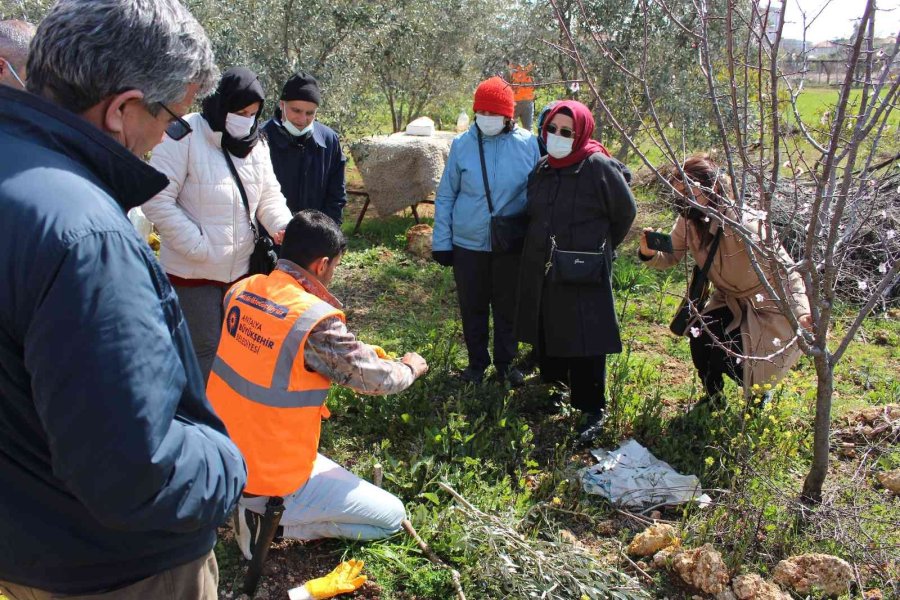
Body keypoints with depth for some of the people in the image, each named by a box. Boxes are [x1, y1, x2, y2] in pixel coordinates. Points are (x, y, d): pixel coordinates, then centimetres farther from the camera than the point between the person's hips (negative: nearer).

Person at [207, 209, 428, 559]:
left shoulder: (243, 290, -4)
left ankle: (246, 501, 14)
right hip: (275, 480, -8)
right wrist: (409, 368, 8)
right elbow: (376, 379, -14)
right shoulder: (315, 320, -25)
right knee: (391, 517, 5)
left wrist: (355, 350, 12)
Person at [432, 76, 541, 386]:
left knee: (508, 307, 13)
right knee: (473, 307, 12)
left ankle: (506, 363, 31)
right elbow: (445, 196, 0)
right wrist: (441, 241, -2)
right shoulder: (462, 144, -5)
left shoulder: (527, 144, -6)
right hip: (467, 244, 0)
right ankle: (477, 362, 31)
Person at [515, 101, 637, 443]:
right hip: (542, 271, 6)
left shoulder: (598, 167, -10)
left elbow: (625, 212, -1)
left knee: (584, 343, -2)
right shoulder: (543, 168, 9)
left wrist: (601, 247, 8)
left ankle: (593, 410, 10)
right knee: (546, 338, 15)